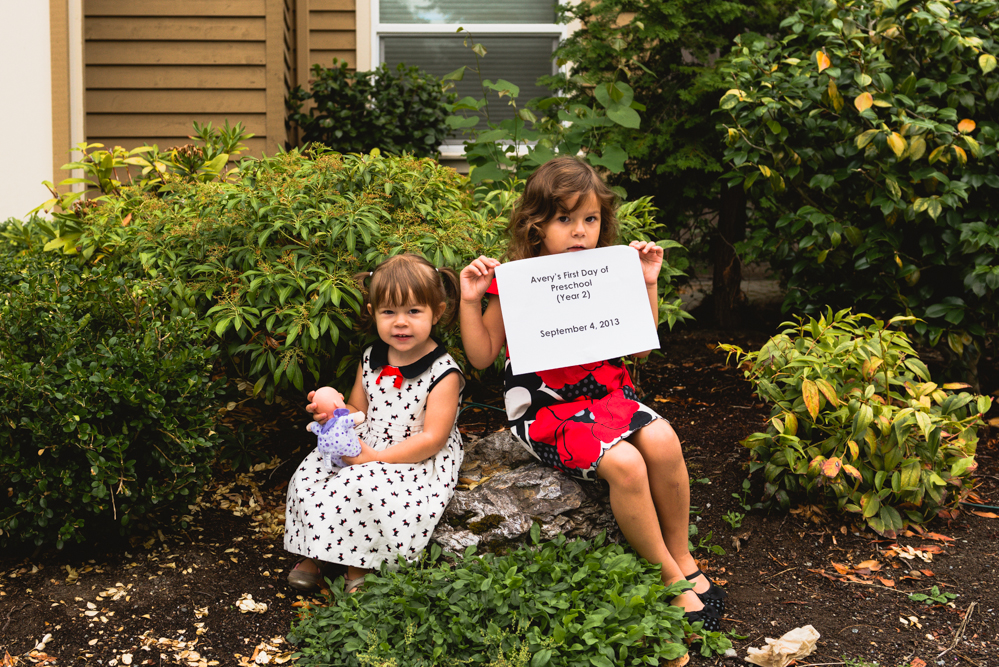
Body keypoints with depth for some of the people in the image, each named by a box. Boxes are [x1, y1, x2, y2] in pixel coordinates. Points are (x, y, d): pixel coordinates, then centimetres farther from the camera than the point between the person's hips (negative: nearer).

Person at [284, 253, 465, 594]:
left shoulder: (443, 373, -14)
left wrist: (376, 457, -22)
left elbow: (432, 439, -17)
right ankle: (315, 553, 3)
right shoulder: (370, 360, 6)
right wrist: (336, 410, -6)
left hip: (417, 462, -6)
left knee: (370, 488, -32)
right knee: (310, 475, -12)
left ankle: (360, 565, -11)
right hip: (364, 450, 7)